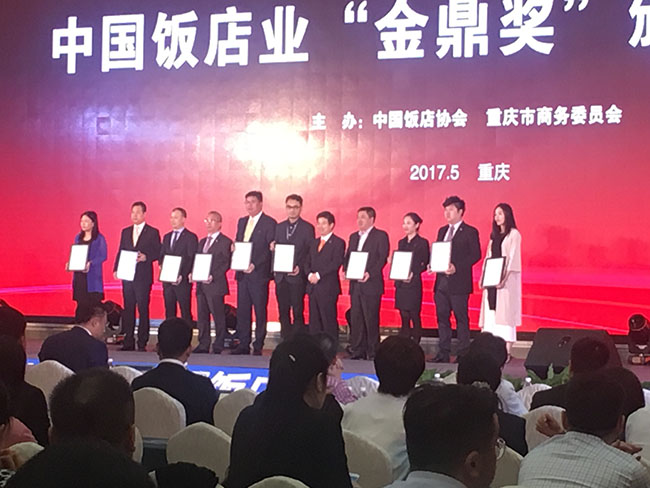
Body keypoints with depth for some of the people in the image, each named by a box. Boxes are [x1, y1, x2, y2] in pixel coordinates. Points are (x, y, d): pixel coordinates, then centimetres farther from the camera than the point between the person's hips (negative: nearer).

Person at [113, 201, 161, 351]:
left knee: (143, 309, -3)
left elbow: (158, 253, -1)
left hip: (143, 277, -5)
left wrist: (145, 257, -19)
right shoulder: (125, 232, 15)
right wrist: (116, 269, 4)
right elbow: (120, 252, 16)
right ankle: (128, 342, 12)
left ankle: (142, 343, 1)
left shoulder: (152, 232, 0)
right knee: (128, 309, 7)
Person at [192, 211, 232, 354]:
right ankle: (203, 345, 15)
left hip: (215, 285, -7)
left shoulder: (225, 242, -4)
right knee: (202, 316, 9)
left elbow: (226, 264, -10)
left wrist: (213, 276, -19)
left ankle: (218, 346, 3)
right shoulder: (202, 242, 20)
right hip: (201, 285, 7)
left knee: (218, 316, -3)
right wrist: (193, 273, 2)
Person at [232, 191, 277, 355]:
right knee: (242, 310, 7)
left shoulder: (269, 223, -4)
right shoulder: (241, 222, 17)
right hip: (242, 273, 6)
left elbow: (270, 249, -10)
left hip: (259, 274, -6)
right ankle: (243, 345, 13)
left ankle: (258, 347, 5)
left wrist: (255, 265, -18)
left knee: (260, 311, 0)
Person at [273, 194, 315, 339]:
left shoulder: (307, 228, -1)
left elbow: (311, 253, -3)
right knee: (283, 311, 7)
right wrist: (272, 247, -7)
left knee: (297, 311, -4)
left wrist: (300, 268, -15)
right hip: (281, 276, 5)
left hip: (297, 277, -4)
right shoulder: (279, 227, 14)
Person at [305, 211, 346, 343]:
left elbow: (336, 263, -12)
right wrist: (310, 274, -5)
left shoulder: (338, 243, -2)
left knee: (328, 321, -6)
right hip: (313, 287, 7)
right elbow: (308, 262, 16)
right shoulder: (315, 242, 20)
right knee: (314, 321, 6)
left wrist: (318, 275, -16)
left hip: (328, 288, -7)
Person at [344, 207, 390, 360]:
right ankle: (357, 351, 12)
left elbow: (383, 258, -8)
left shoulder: (380, 236, -1)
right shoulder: (353, 236, 19)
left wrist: (370, 273, -19)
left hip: (371, 285, -6)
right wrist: (346, 270, 1)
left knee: (371, 319, -4)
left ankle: (372, 352, 2)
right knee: (355, 319, 7)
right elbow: (348, 256, 20)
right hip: (355, 285, 6)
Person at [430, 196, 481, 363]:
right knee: (442, 317, 8)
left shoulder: (470, 232, -2)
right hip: (441, 281, 7)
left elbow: (475, 255, -9)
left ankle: (463, 353, 4)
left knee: (461, 318, -2)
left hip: (459, 282, -6)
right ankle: (443, 353, 14)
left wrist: (457, 267, -19)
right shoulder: (442, 231, 18)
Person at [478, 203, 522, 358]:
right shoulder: (494, 235, 18)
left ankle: (506, 352, -7)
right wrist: (483, 276, 8)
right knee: (492, 312, 2)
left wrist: (504, 276, -20)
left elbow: (513, 257, -11)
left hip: (506, 279, -7)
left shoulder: (513, 234, -3)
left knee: (505, 311, -8)